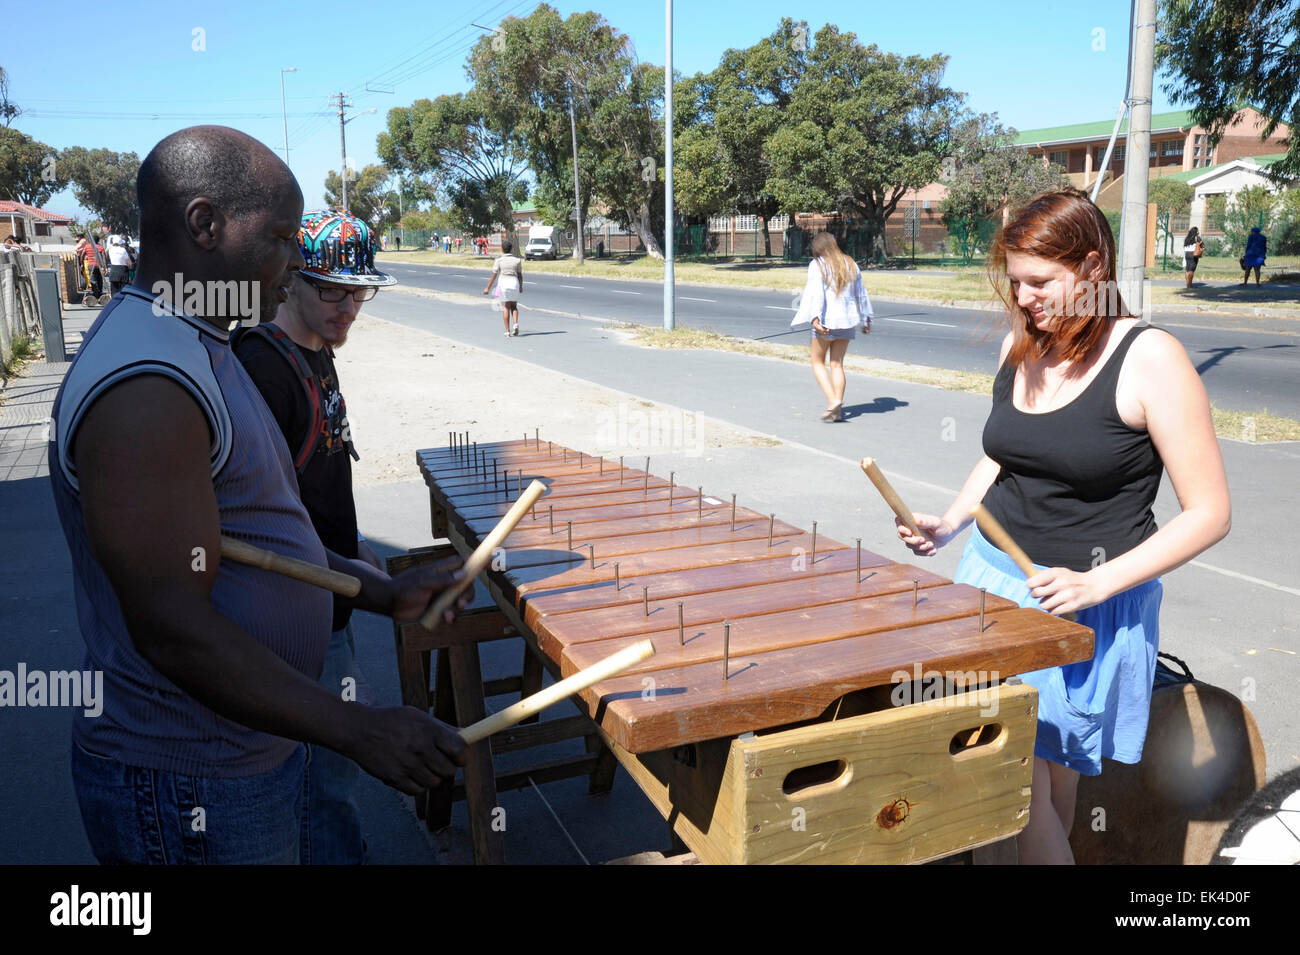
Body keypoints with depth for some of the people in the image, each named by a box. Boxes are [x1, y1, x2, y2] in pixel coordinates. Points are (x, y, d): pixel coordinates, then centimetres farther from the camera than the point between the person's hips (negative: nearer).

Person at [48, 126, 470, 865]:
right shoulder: (144, 387, -26)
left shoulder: (199, 354, 8)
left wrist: (386, 593, 7)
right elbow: (171, 625, -28)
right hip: (192, 796, -9)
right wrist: (360, 729, -26)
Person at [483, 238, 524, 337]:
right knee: (514, 306, 16)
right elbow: (520, 275, 5)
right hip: (514, 283, 2)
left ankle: (508, 331, 2)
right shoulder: (517, 260, 1)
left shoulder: (499, 261, -4)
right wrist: (521, 286, 19)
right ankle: (516, 323, -8)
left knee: (505, 308, 5)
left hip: (503, 283, -2)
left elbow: (493, 275, -4)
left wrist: (488, 288, 2)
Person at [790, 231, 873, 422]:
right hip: (847, 320, 5)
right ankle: (838, 409, 2)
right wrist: (866, 320, 24)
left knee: (818, 363, 8)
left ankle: (833, 401, -11)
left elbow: (816, 293, -17)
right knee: (837, 364, 8)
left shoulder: (817, 265, -5)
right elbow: (861, 294, 17)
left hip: (825, 320, -5)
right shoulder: (850, 264, 12)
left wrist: (815, 319, -24)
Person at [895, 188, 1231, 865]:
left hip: (1085, 604, -5)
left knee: (1023, 779, -1)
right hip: (994, 573, 6)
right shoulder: (1019, 346, 4)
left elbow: (1210, 513, -14)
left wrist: (1097, 583, -23)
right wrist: (950, 524, 3)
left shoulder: (1150, 360, -14)